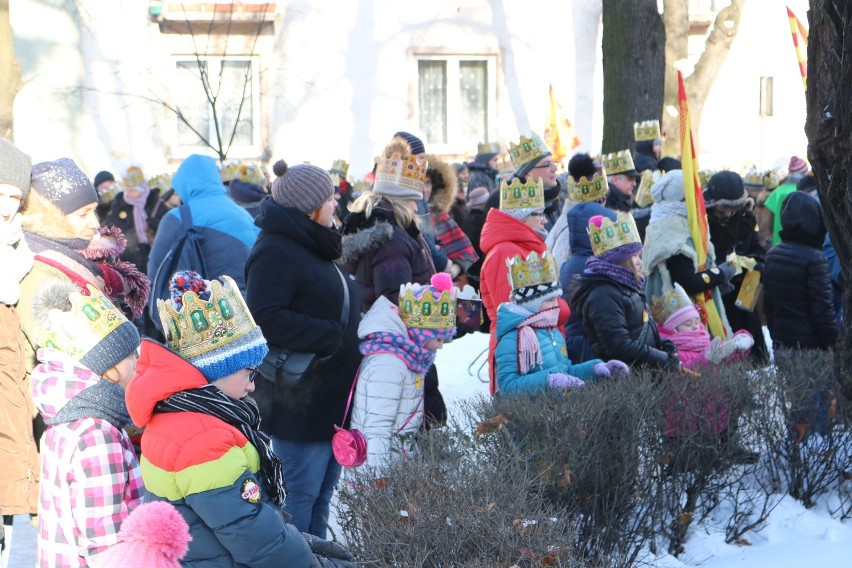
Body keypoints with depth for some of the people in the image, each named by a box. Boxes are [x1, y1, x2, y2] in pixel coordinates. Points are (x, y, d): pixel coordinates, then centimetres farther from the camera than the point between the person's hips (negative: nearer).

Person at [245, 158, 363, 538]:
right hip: (300, 401, -10)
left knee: (323, 489, 14)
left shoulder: (314, 247, 18)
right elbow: (265, 319, -25)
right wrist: (332, 337, -23)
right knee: (302, 492, -5)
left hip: (331, 393, 10)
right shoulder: (276, 251, -15)